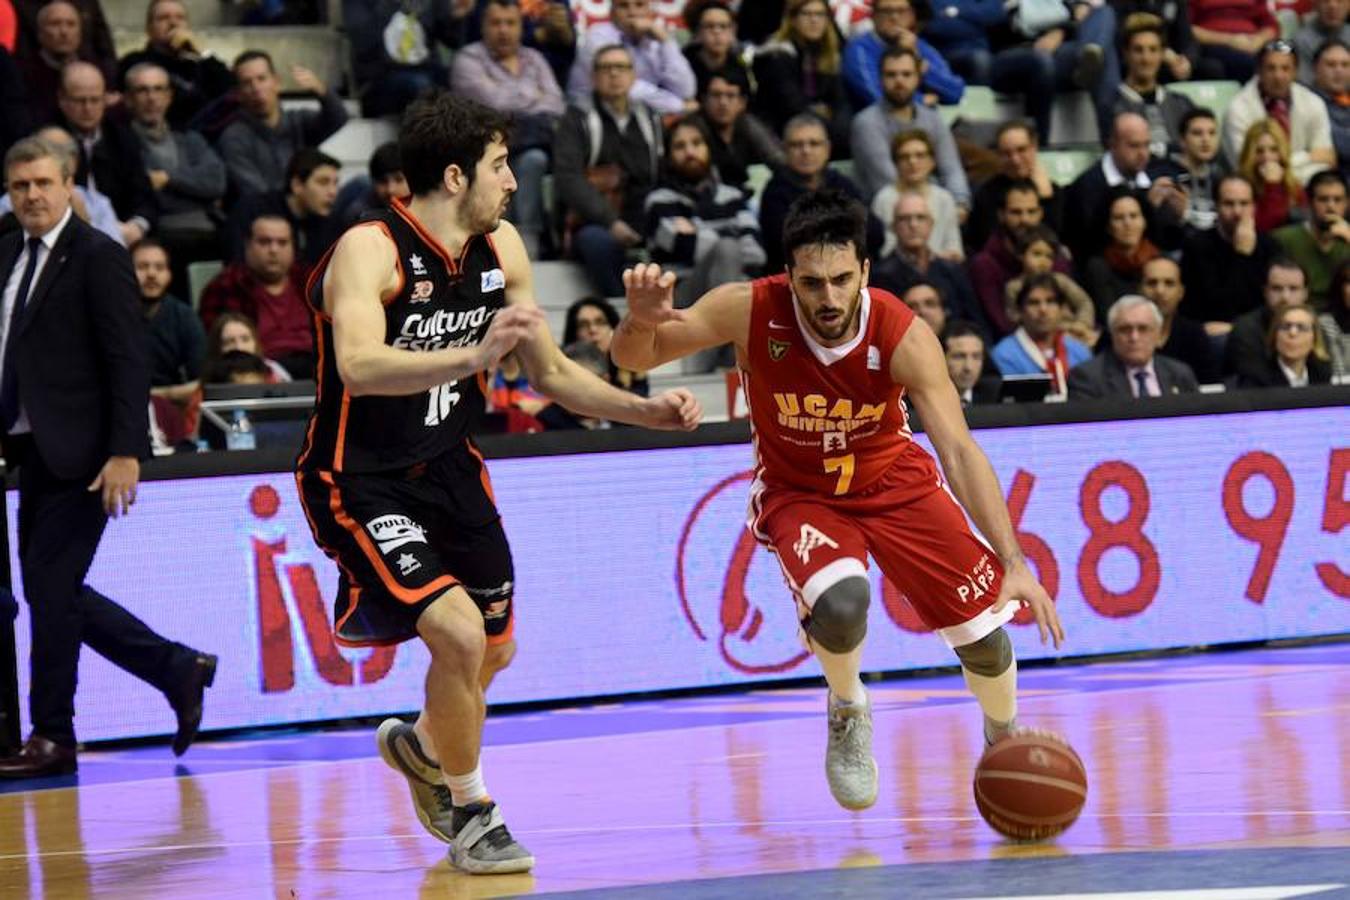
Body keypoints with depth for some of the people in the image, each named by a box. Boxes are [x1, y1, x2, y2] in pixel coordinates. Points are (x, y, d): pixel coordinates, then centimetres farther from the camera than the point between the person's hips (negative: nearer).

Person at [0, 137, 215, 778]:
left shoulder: (98, 258, -9)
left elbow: (127, 362, -13)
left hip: (80, 458, -8)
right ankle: (179, 671, 21)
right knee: (51, 591, 9)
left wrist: (125, 453, -20)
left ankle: (52, 738, 4)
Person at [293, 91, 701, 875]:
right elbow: (359, 367, -42)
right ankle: (470, 811, -1)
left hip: (447, 468, 8)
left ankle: (421, 747, 50)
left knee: (494, 648, 18)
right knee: (458, 632, -23)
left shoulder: (501, 248, 0)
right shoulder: (370, 250, -24)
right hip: (360, 481, -8)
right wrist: (474, 355, -54)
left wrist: (645, 410, -1)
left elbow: (553, 374, 11)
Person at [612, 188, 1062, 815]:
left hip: (893, 481, 1)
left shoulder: (904, 336, -29)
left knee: (982, 628, -1)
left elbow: (958, 450, -33)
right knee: (839, 604, -32)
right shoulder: (751, 312, -28)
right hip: (797, 492, -1)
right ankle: (847, 712, 3)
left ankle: (1006, 740, 34)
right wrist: (642, 322, -45)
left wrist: (1012, 563, -43)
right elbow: (634, 358, -18)